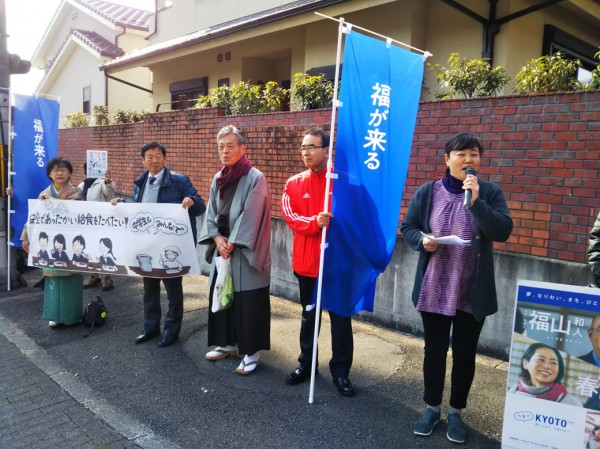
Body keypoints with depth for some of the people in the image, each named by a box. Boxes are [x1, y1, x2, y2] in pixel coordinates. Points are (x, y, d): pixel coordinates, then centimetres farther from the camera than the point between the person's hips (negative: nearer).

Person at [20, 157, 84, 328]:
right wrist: (26, 237, 6)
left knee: (70, 277, 0)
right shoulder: (44, 194, 10)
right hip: (50, 243, 4)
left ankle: (72, 314, 11)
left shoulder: (75, 193, -3)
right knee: (53, 277, 6)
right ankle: (55, 314, 17)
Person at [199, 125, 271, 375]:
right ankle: (227, 343, 29)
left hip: (246, 253, -7)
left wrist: (232, 243, -14)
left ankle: (251, 352, 11)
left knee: (248, 302, -2)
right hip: (222, 249, 7)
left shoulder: (255, 178, -11)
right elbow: (211, 213, 9)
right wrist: (218, 238, -7)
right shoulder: (218, 179, 10)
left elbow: (250, 216, -15)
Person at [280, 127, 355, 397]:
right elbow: (289, 215, -7)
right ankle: (306, 363, 33)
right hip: (305, 260, 3)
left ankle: (340, 371, 21)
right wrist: (314, 222, -22)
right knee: (308, 315, 17)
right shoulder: (294, 183, 4)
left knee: (340, 317, 6)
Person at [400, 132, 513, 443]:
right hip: (433, 289, 1)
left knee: (465, 353, 11)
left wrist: (476, 201, -24)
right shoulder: (427, 192, -1)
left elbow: (503, 232, -14)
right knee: (434, 350, 12)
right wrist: (422, 240, -17)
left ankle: (456, 412, 31)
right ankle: (432, 408, 32)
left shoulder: (490, 193, -2)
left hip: (473, 292, 0)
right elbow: (407, 228, 4)